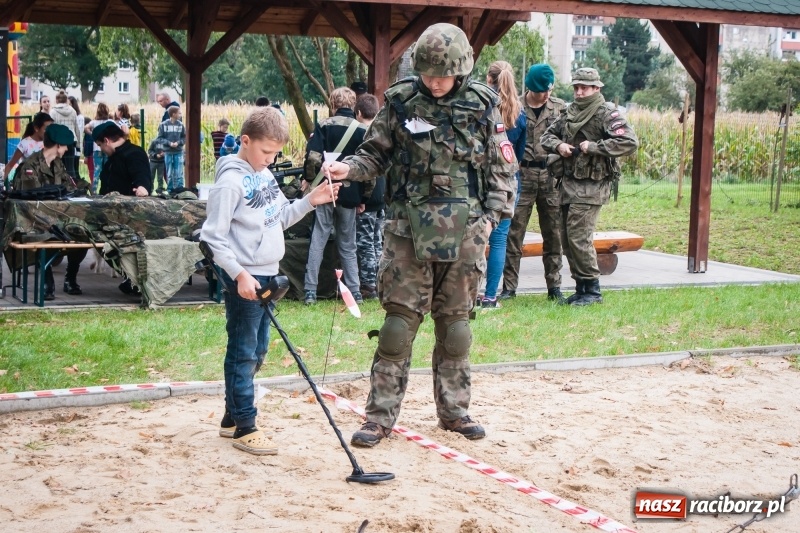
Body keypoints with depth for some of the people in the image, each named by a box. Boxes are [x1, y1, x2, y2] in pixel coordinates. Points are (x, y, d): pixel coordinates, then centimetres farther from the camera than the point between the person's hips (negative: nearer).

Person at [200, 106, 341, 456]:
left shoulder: (265, 175, 11)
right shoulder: (231, 181, -15)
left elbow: (279, 219, 18)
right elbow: (212, 237, -17)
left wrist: (309, 202, 4)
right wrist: (239, 275, -24)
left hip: (267, 275, 9)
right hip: (243, 278, -9)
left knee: (257, 351, 15)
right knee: (243, 354, -2)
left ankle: (232, 418, 26)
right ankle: (245, 428, 5)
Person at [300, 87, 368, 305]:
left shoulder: (324, 126, -4)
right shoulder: (362, 130, 0)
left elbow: (313, 157, -13)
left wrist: (308, 179, 3)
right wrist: (363, 194, 7)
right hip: (349, 195, 1)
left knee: (317, 241, 3)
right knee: (348, 245, 11)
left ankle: (310, 292, 0)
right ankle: (355, 293, 9)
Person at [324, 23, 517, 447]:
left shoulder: (482, 106, 2)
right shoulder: (400, 101, 0)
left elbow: (502, 168, 8)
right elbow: (375, 155, 7)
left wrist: (491, 216, -2)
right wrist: (347, 169, -13)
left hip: (463, 233, 1)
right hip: (409, 230, -1)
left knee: (455, 324, 10)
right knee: (399, 321, -2)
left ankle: (453, 410, 24)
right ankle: (380, 416, 6)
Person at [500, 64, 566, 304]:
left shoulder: (559, 107, 6)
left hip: (551, 176, 2)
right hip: (523, 175, -2)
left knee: (553, 234, 7)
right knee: (514, 233, -1)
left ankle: (554, 286, 15)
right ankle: (509, 287, 6)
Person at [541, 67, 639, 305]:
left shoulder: (607, 114, -9)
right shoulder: (569, 112, 13)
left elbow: (630, 142, -20)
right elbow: (547, 135, 22)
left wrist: (594, 147, -21)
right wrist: (558, 145, -2)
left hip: (591, 186, -8)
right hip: (568, 183, 8)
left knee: (579, 237, -12)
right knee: (566, 238, 9)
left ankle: (592, 290, 0)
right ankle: (581, 287, 20)